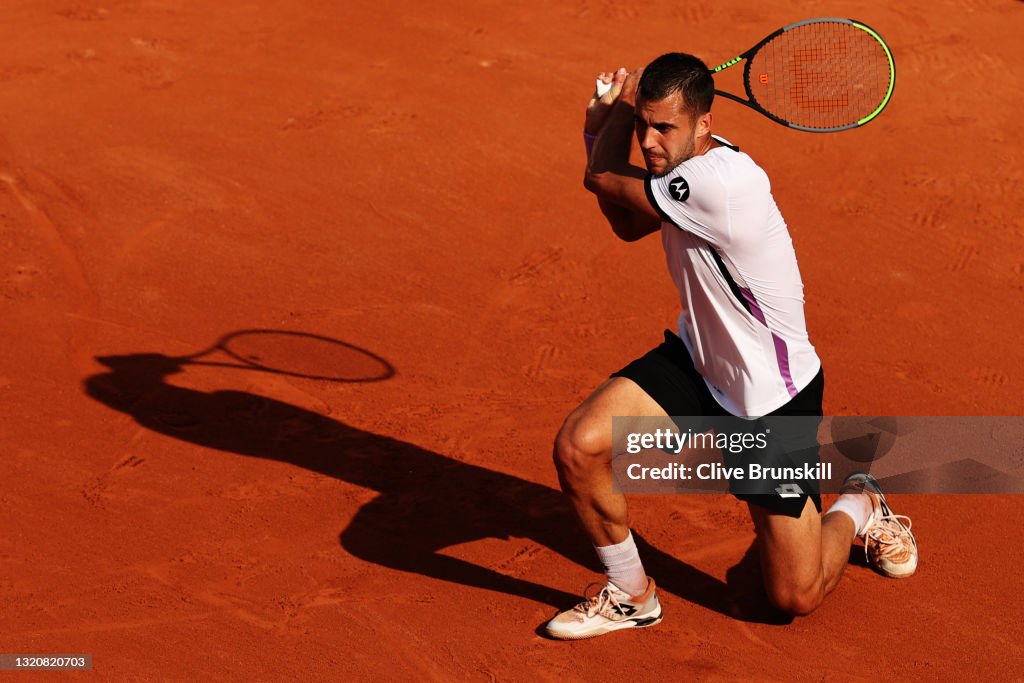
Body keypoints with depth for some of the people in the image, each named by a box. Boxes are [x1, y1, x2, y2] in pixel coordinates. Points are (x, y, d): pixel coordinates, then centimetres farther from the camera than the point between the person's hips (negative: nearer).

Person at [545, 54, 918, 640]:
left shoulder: (722, 182, -35)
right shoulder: (684, 162, -6)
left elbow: (603, 178, -21)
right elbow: (629, 225, 14)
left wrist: (621, 99, -5)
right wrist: (604, 123, -1)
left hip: (773, 399, -7)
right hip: (698, 363, 7)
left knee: (796, 598, 1)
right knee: (578, 446, -15)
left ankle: (859, 508, 36)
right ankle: (631, 595, 9)